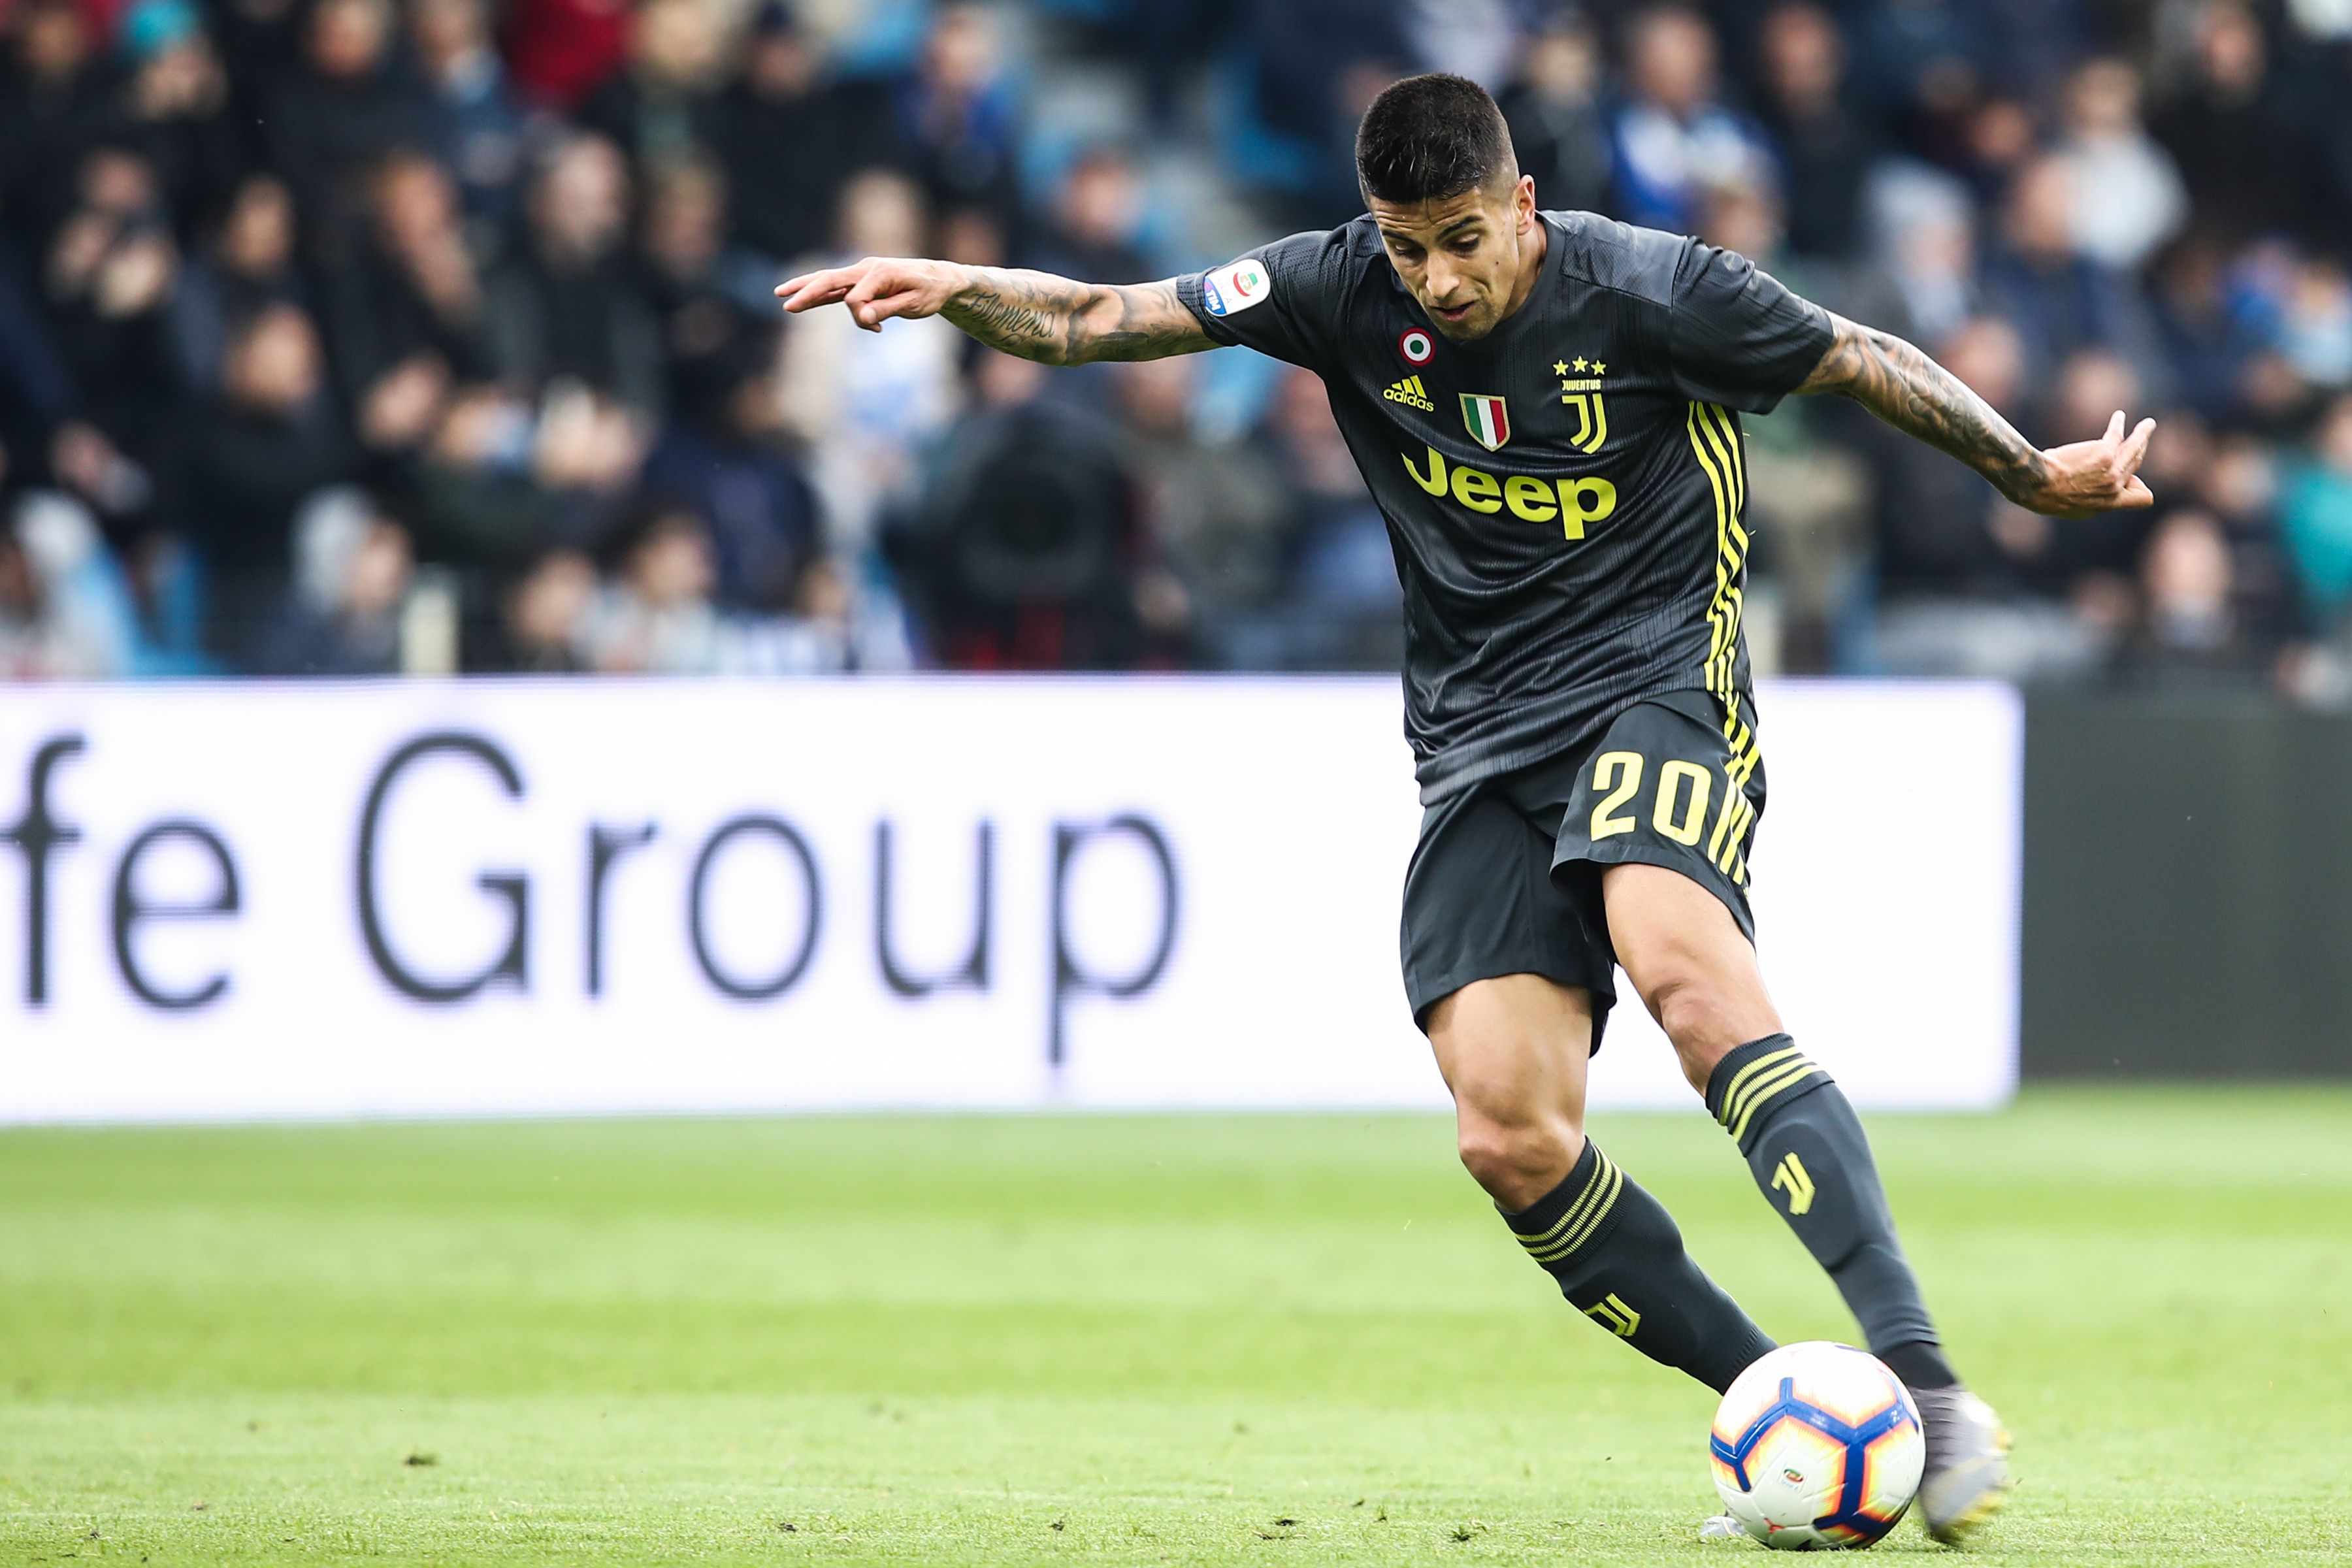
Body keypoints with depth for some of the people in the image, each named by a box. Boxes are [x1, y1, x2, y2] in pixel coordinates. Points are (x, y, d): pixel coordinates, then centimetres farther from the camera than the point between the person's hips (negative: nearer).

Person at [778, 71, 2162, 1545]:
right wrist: (953, 289, -16)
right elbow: (1102, 319, 2)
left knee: (1683, 967, -35)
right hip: (1483, 747, 5)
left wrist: (2034, 475, 14)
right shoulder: (1345, 291, 0)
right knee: (1512, 1142, -13)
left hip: (1659, 681, -5)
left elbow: (1863, 361, 5)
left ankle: (1924, 1381, -41)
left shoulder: (1644, 289, -9)